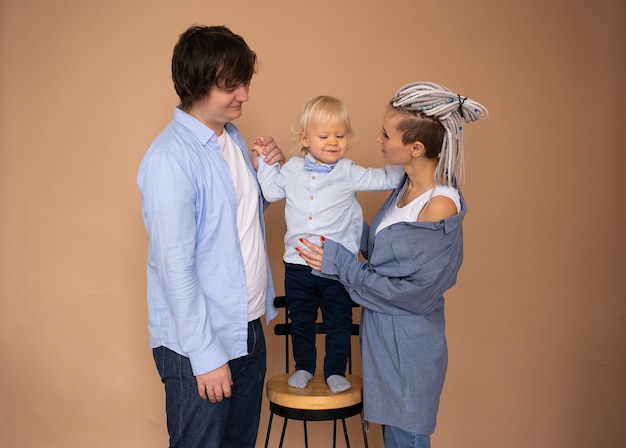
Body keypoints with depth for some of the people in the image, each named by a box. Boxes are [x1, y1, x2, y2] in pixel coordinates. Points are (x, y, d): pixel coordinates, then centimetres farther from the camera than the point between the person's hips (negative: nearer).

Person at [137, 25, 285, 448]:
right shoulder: (170, 158, -21)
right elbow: (175, 266, -22)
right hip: (199, 342, -8)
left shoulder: (232, 136, 6)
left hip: (248, 328, 8)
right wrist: (205, 356, -19)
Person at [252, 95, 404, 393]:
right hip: (298, 266, 2)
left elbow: (383, 179, -5)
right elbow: (271, 191, 16)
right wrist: (266, 162, 10)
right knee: (300, 321, 17)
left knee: (338, 323, 11)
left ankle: (335, 371, 30)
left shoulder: (348, 173, -4)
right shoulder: (292, 170, 3)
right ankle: (304, 368, 36)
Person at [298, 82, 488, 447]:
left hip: (408, 346, -8)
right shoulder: (408, 186, -2)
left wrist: (339, 264, -18)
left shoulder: (440, 207, -27)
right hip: (383, 333, 8)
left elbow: (412, 290, -22)